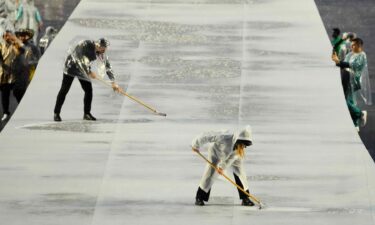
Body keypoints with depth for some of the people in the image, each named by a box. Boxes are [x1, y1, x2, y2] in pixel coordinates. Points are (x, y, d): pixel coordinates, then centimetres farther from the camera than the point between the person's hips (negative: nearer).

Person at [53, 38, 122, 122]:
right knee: (64, 89, -8)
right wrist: (89, 72, -28)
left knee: (89, 90, -2)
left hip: (83, 69, 6)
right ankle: (56, 113, -4)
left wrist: (113, 83, -10)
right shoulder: (85, 45, -29)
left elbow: (108, 67, -7)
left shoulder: (101, 53, -12)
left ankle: (87, 113, 12)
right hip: (72, 66, -6)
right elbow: (81, 60, -30)